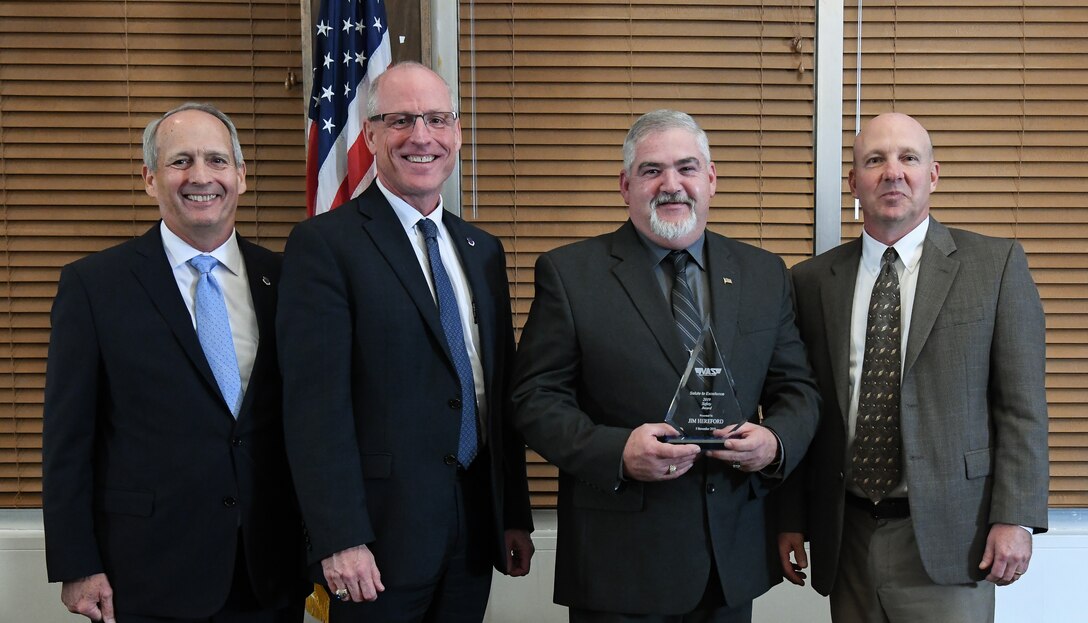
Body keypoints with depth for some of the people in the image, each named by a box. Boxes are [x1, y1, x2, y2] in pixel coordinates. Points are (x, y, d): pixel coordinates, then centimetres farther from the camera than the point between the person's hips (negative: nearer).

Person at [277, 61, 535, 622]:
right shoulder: (323, 243, -8)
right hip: (383, 533, -6)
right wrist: (340, 541, -18)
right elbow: (315, 402, -14)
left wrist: (515, 515, 13)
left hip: (476, 530, 6)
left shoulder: (483, 250, 12)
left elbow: (501, 390, 14)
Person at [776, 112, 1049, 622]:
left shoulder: (997, 265, -1)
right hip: (847, 537, 3)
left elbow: (1022, 404, -3)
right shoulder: (812, 281, 6)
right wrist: (792, 519, 5)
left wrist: (1015, 519, -8)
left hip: (948, 537, -2)